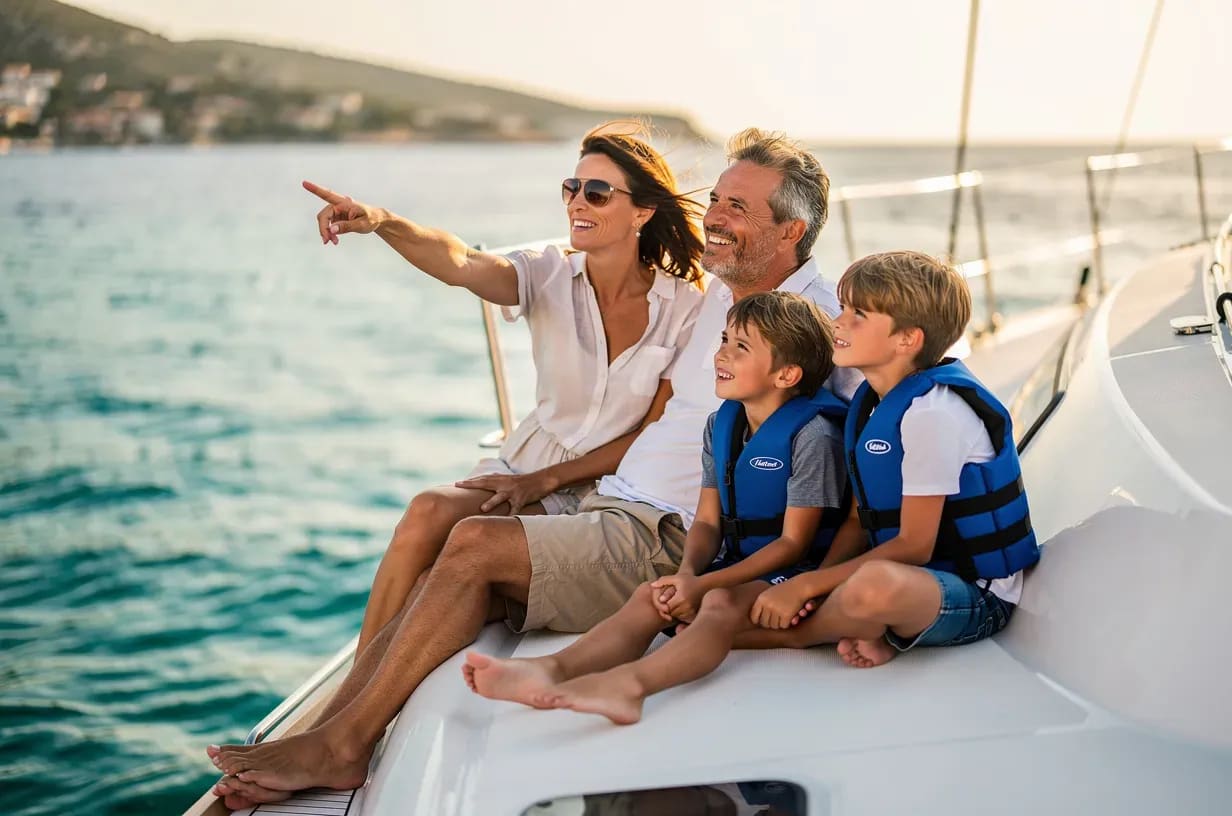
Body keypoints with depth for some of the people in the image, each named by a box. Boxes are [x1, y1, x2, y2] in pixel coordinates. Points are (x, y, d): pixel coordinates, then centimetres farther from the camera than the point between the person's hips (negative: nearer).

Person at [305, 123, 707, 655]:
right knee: (428, 513, -26)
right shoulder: (550, 276, -3)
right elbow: (460, 264, -24)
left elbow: (656, 436, -7)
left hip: (599, 494, -3)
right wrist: (381, 222, -44)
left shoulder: (685, 307, -8)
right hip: (523, 465, 3)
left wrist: (543, 481, -13)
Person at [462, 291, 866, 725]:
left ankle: (629, 683, -59)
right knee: (651, 595, -14)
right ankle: (554, 668, -36)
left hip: (794, 572, -7)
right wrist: (687, 573, -15)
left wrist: (703, 584, -21)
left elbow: (793, 542, -15)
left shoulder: (812, 434, -14)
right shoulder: (721, 424, 10)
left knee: (722, 602, -34)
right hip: (740, 565, 8)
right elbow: (707, 521, 9)